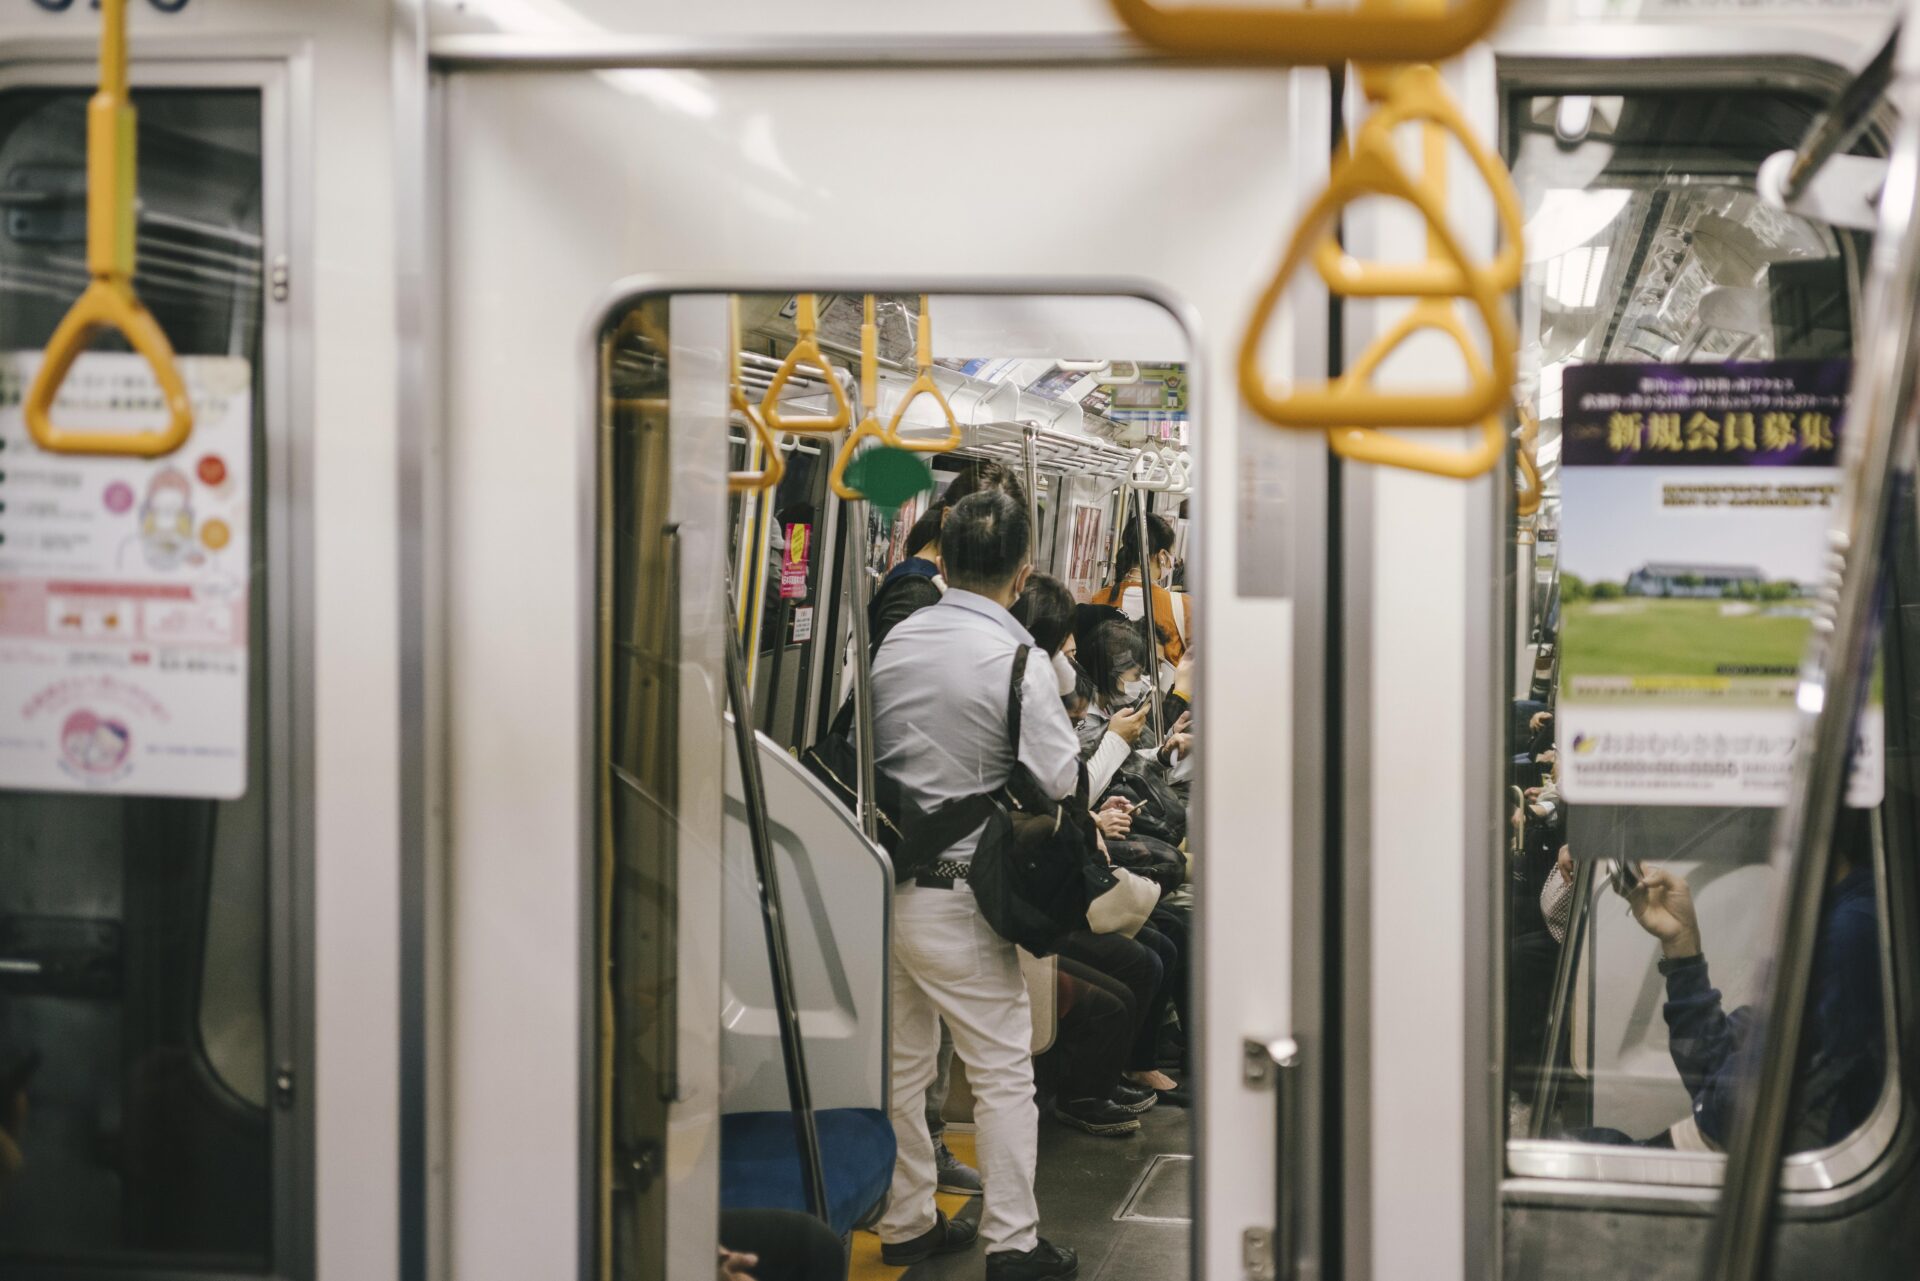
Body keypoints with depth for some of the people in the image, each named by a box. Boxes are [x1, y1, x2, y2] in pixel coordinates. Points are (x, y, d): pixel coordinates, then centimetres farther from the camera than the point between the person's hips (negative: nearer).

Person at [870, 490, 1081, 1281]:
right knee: (1003, 1071, 5)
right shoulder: (1016, 661, -15)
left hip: (884, 883, 7)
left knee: (903, 1064, 16)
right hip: (958, 896, -6)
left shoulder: (893, 644, 4)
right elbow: (1059, 781, -17)